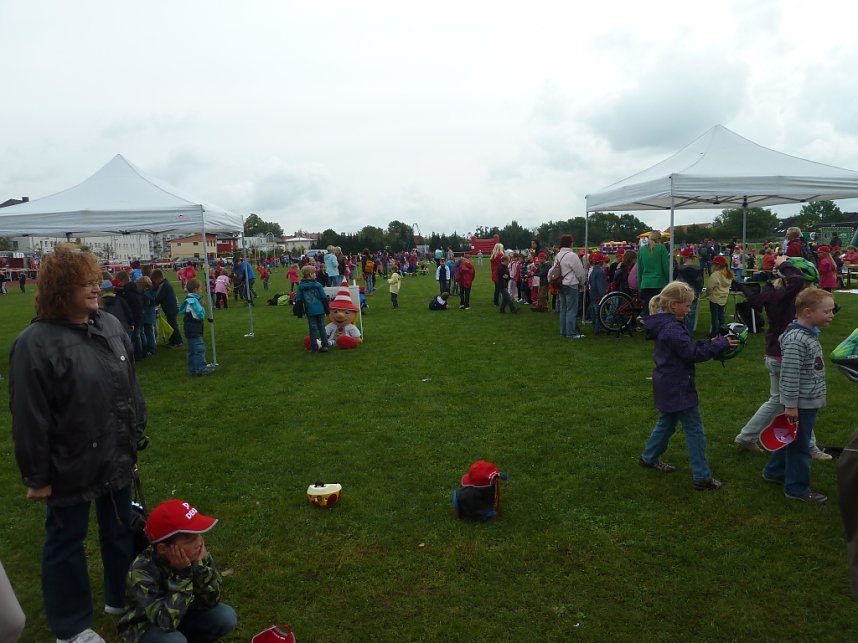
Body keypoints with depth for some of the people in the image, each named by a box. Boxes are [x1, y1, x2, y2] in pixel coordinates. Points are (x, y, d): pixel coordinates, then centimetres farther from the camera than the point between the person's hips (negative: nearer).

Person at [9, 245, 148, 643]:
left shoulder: (110, 326, 1)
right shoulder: (35, 343, -19)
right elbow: (29, 418, -16)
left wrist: (136, 435, 14)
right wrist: (36, 476, -12)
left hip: (117, 458, 6)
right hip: (70, 467, -6)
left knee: (121, 529, 20)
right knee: (66, 541, 13)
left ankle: (123, 598, 43)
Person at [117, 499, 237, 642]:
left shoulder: (195, 552, -18)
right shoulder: (143, 571, -30)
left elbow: (210, 601, -17)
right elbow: (166, 621, -36)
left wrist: (199, 565, -31)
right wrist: (182, 574, -38)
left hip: (181, 617, 5)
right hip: (144, 628, -5)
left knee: (226, 617, -16)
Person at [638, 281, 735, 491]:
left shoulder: (664, 324, 7)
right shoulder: (673, 329, -24)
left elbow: (687, 347, 13)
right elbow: (692, 353, -23)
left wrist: (710, 343, 3)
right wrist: (720, 344, -16)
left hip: (667, 385, 10)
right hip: (678, 388, -10)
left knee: (667, 422, 24)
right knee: (694, 429, -1)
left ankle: (649, 457, 38)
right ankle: (701, 477, 6)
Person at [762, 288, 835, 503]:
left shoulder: (810, 334, 7)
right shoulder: (796, 340, -25)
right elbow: (789, 374, -24)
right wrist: (791, 405, -21)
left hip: (809, 401, 10)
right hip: (800, 403, -10)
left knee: (793, 440, 21)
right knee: (799, 445, 4)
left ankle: (774, 472, 37)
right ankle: (797, 488, 19)